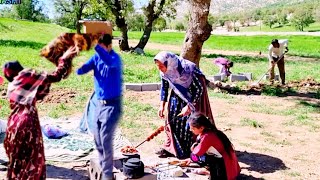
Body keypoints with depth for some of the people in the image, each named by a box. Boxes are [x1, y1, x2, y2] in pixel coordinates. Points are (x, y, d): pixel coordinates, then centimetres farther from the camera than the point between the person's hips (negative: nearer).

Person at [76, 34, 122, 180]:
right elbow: (80, 71, -4)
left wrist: (95, 44, -48)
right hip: (99, 103, 7)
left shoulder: (115, 58, -17)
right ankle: (103, 167, 33)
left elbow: (109, 62, -41)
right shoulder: (96, 57, 2)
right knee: (97, 139, 14)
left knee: (105, 139, -10)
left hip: (112, 105, -7)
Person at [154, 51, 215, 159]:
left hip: (194, 94, -6)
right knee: (173, 119, 2)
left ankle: (188, 150, 6)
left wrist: (189, 106, -27)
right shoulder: (164, 71, -16)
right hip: (179, 93, 6)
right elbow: (164, 87, 1)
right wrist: (162, 106, -6)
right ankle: (170, 147, 12)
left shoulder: (187, 69, -35)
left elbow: (199, 88, -26)